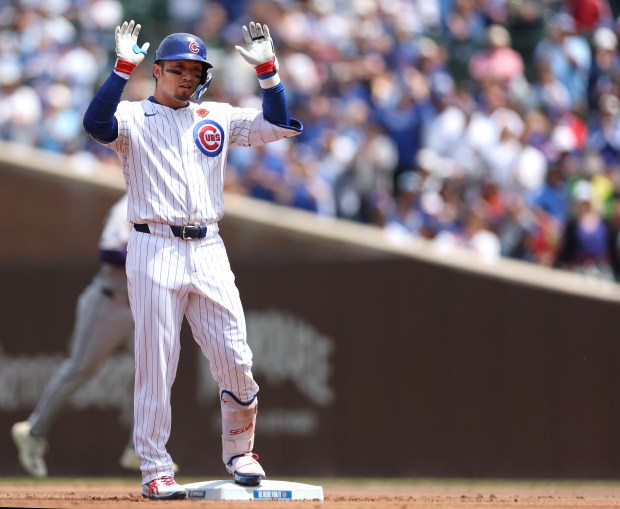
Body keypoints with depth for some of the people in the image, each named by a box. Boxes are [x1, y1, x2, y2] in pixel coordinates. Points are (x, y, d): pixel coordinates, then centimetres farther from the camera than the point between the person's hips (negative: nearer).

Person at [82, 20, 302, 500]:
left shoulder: (217, 117, 15)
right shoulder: (134, 117, 2)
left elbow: (279, 125, 7)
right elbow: (96, 123, -19)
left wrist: (267, 69, -3)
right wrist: (123, 68, -25)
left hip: (209, 253, 3)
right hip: (154, 251, -3)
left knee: (237, 361, -1)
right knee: (156, 364, -3)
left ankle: (239, 453, 18)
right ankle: (155, 470, 3)